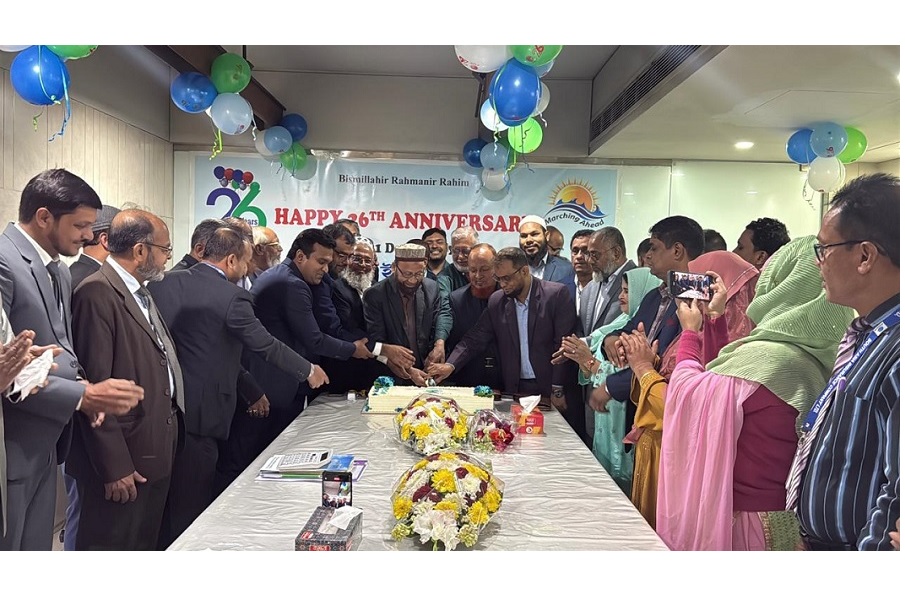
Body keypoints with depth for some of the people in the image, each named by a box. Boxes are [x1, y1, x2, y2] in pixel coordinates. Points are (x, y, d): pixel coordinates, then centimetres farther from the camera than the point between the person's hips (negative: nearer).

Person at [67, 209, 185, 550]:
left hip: (154, 456, 9)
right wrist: (114, 467, -19)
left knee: (145, 547, 19)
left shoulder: (141, 293, 14)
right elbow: (95, 386, -19)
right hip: (121, 463, -9)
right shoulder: (97, 294, -16)